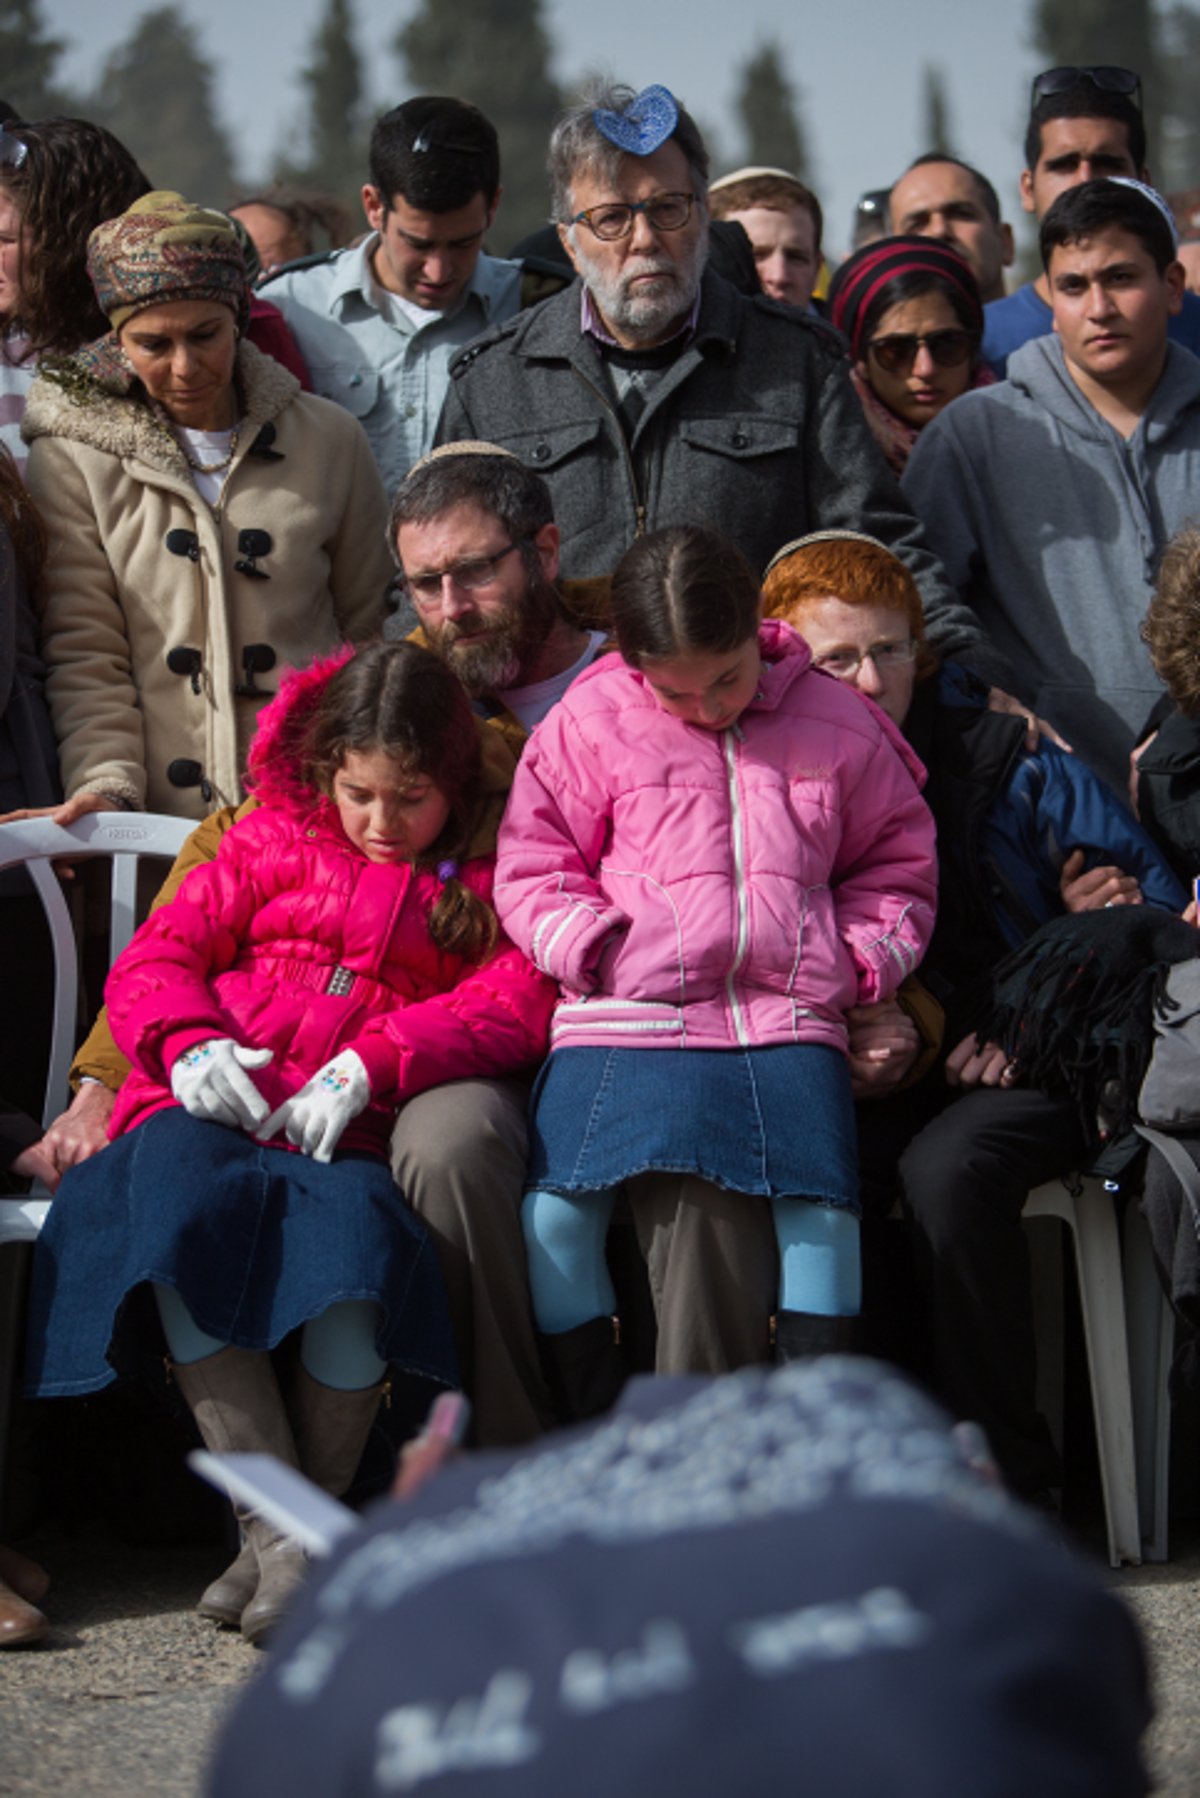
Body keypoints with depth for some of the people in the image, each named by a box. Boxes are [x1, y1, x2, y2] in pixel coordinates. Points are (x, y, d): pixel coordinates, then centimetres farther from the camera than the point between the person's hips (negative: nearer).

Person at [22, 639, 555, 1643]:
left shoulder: (483, 878, 16)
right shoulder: (275, 843, 22)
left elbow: (519, 1002, -3)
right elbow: (156, 957, 17)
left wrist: (370, 1066, -17)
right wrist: (187, 1043, -7)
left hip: (352, 1140, -1)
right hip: (215, 1112, 1)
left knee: (360, 1229, -37)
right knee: (180, 1211, -35)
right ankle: (281, 1529, -33)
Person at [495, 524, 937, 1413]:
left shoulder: (837, 724, 9)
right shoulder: (591, 720, 5)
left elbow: (896, 863, 20)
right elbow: (534, 866, 10)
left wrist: (869, 959, 4)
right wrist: (592, 948, -7)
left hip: (787, 1020, 1)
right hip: (629, 1014, 0)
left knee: (821, 1207, -16)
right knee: (558, 1205, -15)